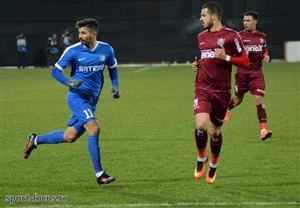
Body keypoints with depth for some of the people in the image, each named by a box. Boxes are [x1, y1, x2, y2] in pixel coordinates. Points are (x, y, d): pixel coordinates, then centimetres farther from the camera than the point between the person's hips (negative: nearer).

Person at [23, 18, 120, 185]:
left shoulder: (106, 49, 1)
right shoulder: (73, 50, -9)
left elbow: (112, 67, 20)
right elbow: (56, 71, -4)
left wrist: (115, 85, 4)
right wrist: (68, 82, -23)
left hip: (92, 101, 5)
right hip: (77, 97, -5)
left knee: (69, 137, 9)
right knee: (94, 128, -23)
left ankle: (36, 140, 34)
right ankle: (100, 174, -18)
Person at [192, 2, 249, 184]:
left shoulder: (231, 36, -5)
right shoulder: (201, 36, 12)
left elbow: (245, 61, -5)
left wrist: (226, 57, -18)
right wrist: (198, 64, 8)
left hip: (222, 91, -3)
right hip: (203, 89, 3)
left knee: (215, 130, 7)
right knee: (201, 125, -20)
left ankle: (213, 167, 30)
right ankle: (201, 159, 5)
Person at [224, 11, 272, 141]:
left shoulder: (262, 36, 9)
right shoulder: (239, 36, -3)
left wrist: (266, 57, 3)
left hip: (257, 73, 1)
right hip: (242, 72, -1)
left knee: (259, 99, -12)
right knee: (238, 99, 12)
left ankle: (263, 130, -17)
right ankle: (227, 109, 49)